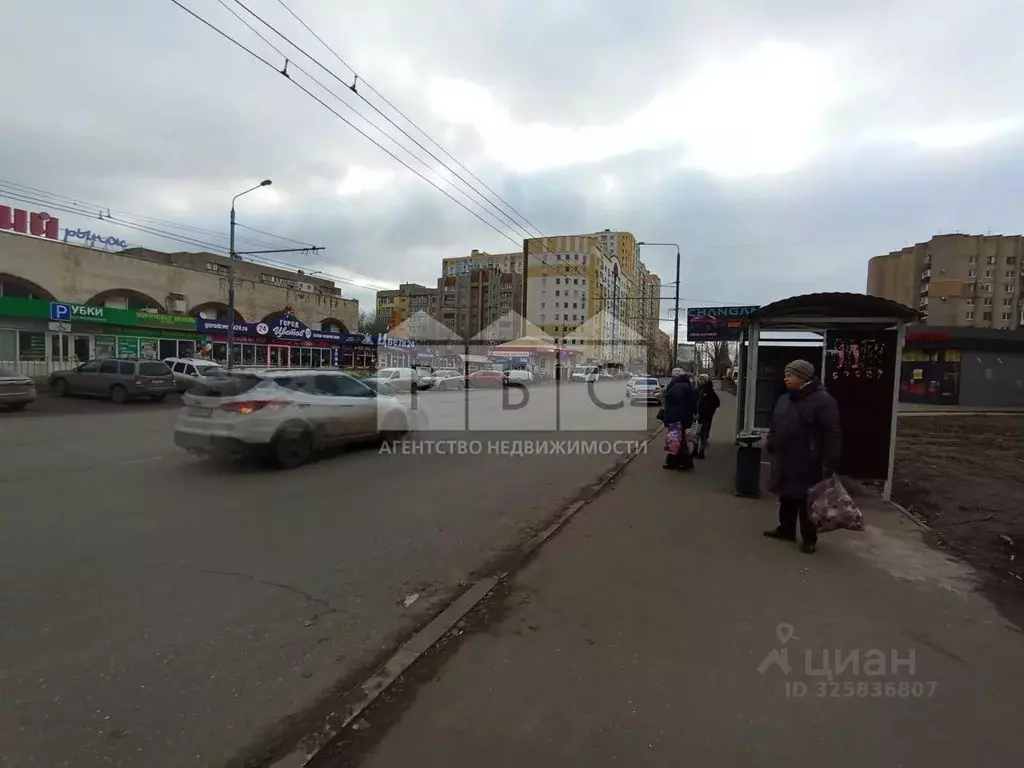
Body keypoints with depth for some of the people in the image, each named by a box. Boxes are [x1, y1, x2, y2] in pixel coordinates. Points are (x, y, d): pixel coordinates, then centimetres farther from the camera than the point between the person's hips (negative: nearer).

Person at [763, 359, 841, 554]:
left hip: (807, 464, -7)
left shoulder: (822, 400, -15)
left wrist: (829, 464, -20)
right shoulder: (784, 399, 10)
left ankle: (809, 538, 17)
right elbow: (776, 427, 20)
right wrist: (770, 446, 16)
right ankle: (786, 529, 32)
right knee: (786, 497, 17)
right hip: (784, 461, 7)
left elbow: (832, 434, -18)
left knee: (807, 501, 4)